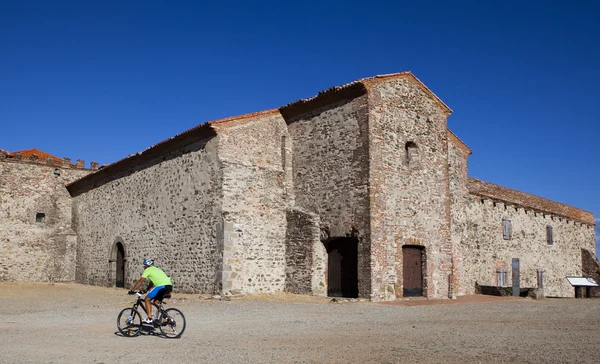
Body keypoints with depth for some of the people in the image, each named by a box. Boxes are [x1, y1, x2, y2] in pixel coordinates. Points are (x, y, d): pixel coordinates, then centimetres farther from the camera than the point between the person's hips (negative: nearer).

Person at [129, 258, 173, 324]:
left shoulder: (148, 270, 8)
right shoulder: (156, 269, 32)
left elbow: (140, 281, 3)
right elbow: (152, 282, 38)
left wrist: (132, 290, 6)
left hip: (162, 286, -8)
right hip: (169, 286, 8)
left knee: (147, 299, 4)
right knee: (156, 301, 24)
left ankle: (149, 319, -2)